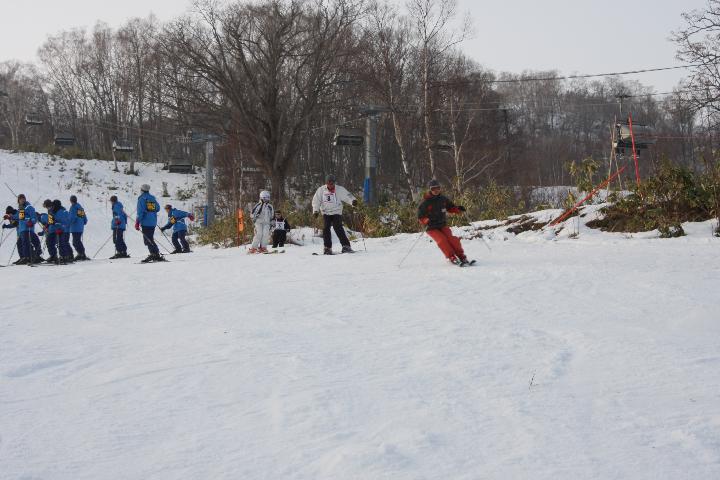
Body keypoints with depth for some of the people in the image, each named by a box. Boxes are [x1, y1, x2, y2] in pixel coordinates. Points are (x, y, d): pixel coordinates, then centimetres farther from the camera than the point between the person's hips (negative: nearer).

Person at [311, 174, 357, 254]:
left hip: (336, 212, -2)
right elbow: (316, 200, 4)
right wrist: (315, 210, -7)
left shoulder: (340, 189, -4)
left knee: (338, 228, -17)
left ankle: (346, 246, -14)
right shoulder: (321, 190, 0)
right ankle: (327, 248, -1)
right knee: (326, 229, -9)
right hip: (326, 213, 2)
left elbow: (347, 196, -11)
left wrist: (353, 201, -31)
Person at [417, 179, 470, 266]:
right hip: (432, 228, -3)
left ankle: (462, 257, -18)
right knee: (442, 240, -26)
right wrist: (428, 221, -25)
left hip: (443, 225, 3)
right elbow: (420, 217, -5)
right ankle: (452, 258, -26)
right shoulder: (426, 202, -7)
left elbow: (450, 208, 21)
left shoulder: (443, 199, 5)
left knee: (452, 239, -20)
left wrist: (458, 208, 0)